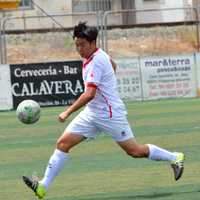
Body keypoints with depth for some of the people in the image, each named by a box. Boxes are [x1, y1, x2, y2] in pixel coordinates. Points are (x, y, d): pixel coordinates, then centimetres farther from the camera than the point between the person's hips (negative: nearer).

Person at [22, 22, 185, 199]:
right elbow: (113, 65, 30)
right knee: (63, 143, -3)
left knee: (135, 151, -2)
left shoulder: (96, 61, -21)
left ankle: (175, 158, 20)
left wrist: (68, 112, -32)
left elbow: (89, 94, -30)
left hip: (110, 115, -9)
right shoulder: (99, 55, 6)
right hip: (92, 113, 9)